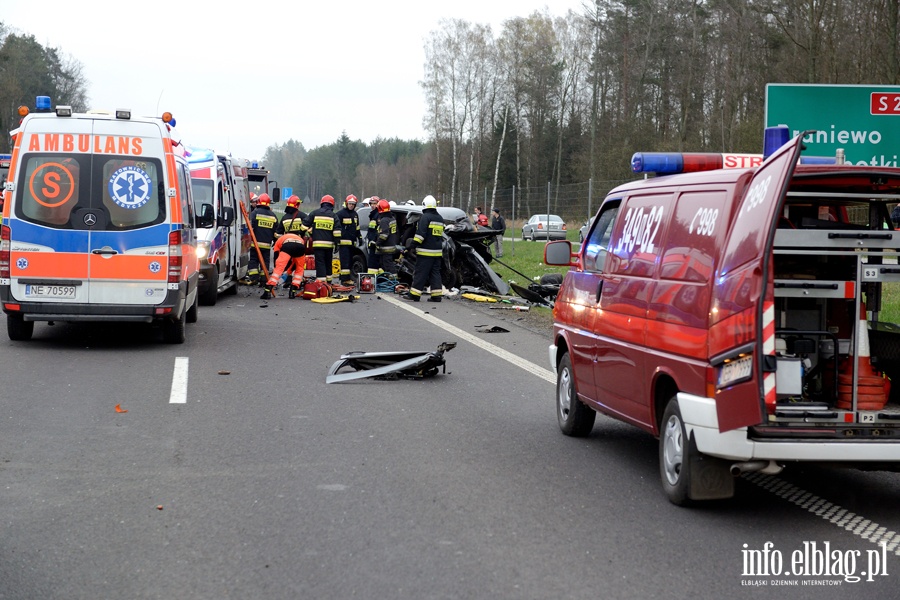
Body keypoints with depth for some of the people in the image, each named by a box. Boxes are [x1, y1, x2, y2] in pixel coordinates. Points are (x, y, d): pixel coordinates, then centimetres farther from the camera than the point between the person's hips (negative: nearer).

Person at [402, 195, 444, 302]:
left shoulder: (425, 217, -9)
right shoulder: (440, 219, 16)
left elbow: (420, 233, -18)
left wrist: (414, 245, -14)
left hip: (425, 252, -7)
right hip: (437, 252, 7)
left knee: (420, 273, -6)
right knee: (435, 273, 9)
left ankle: (414, 294, -5)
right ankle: (436, 295, 6)